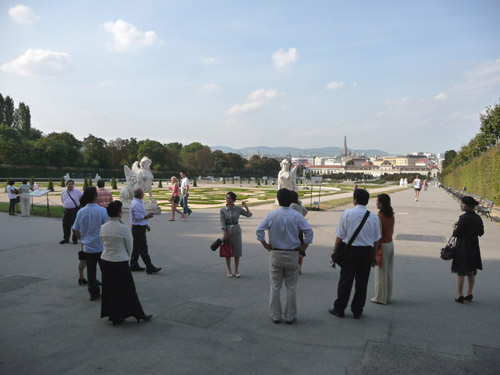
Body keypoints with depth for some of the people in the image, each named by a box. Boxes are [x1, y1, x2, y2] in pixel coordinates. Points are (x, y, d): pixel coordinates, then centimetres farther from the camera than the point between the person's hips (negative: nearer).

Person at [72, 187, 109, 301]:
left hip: (88, 247, 4)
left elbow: (75, 230, 5)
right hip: (101, 247, -3)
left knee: (91, 271, 12)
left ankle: (94, 293, 19)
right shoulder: (102, 210, -15)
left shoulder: (81, 212, -2)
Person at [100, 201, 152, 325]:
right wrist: (126, 257, 11)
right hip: (120, 262, -5)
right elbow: (129, 246, -7)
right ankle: (138, 314, 19)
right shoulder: (123, 228, -17)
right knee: (127, 290, 6)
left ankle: (114, 316, 27)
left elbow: (103, 243, 7)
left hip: (105, 261, 5)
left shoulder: (103, 228, -2)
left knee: (110, 289, 15)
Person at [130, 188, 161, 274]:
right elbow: (139, 217, -26)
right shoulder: (137, 204, -20)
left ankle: (134, 265, 25)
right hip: (138, 229, -11)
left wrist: (145, 224, 21)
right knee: (143, 249, -7)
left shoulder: (136, 202, 14)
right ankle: (150, 268, -4)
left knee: (137, 248, 17)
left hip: (138, 228, 11)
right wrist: (147, 216, -10)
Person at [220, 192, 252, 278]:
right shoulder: (223, 210, -5)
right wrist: (225, 233, -15)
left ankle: (236, 270, 19)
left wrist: (246, 207, -12)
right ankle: (229, 270, 20)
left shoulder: (238, 209, -3)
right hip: (227, 231, 0)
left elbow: (249, 215, 3)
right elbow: (222, 222, -8)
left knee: (237, 251, 5)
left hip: (236, 231, 1)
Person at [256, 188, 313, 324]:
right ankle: (290, 316, 18)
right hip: (292, 255, 0)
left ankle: (275, 316, 18)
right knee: (291, 287, 10)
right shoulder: (297, 216, -7)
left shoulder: (271, 215, -6)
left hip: (275, 254, 1)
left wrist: (265, 244, 1)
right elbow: (309, 231, -13)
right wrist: (304, 246, -3)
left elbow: (259, 230, -9)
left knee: (275, 286, 11)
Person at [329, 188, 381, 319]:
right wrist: (373, 256, 17)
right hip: (367, 251, 3)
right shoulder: (374, 217, 2)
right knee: (362, 281, 11)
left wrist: (335, 251, 4)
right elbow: (376, 240, 7)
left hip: (351, 250, -3)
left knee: (345, 280, 7)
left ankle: (339, 309, 16)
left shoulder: (347, 214, -8)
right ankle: (357, 311, 20)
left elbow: (340, 236, -7)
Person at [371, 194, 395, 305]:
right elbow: (392, 231, 12)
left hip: (383, 245, -8)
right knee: (389, 271, 15)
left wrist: (375, 247, -13)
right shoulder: (391, 216, 5)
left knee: (381, 272, 2)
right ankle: (388, 296, 25)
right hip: (391, 244, 8)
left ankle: (380, 298, 11)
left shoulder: (380, 216, -19)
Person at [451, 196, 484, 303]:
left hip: (463, 247, -7)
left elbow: (456, 233, -17)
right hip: (474, 246, 7)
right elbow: (481, 232, 12)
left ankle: (460, 296, 6)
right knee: (471, 272, 17)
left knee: (460, 272, 2)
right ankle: (469, 294, 26)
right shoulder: (478, 218, 3)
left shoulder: (464, 218, -19)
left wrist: (455, 228, 1)